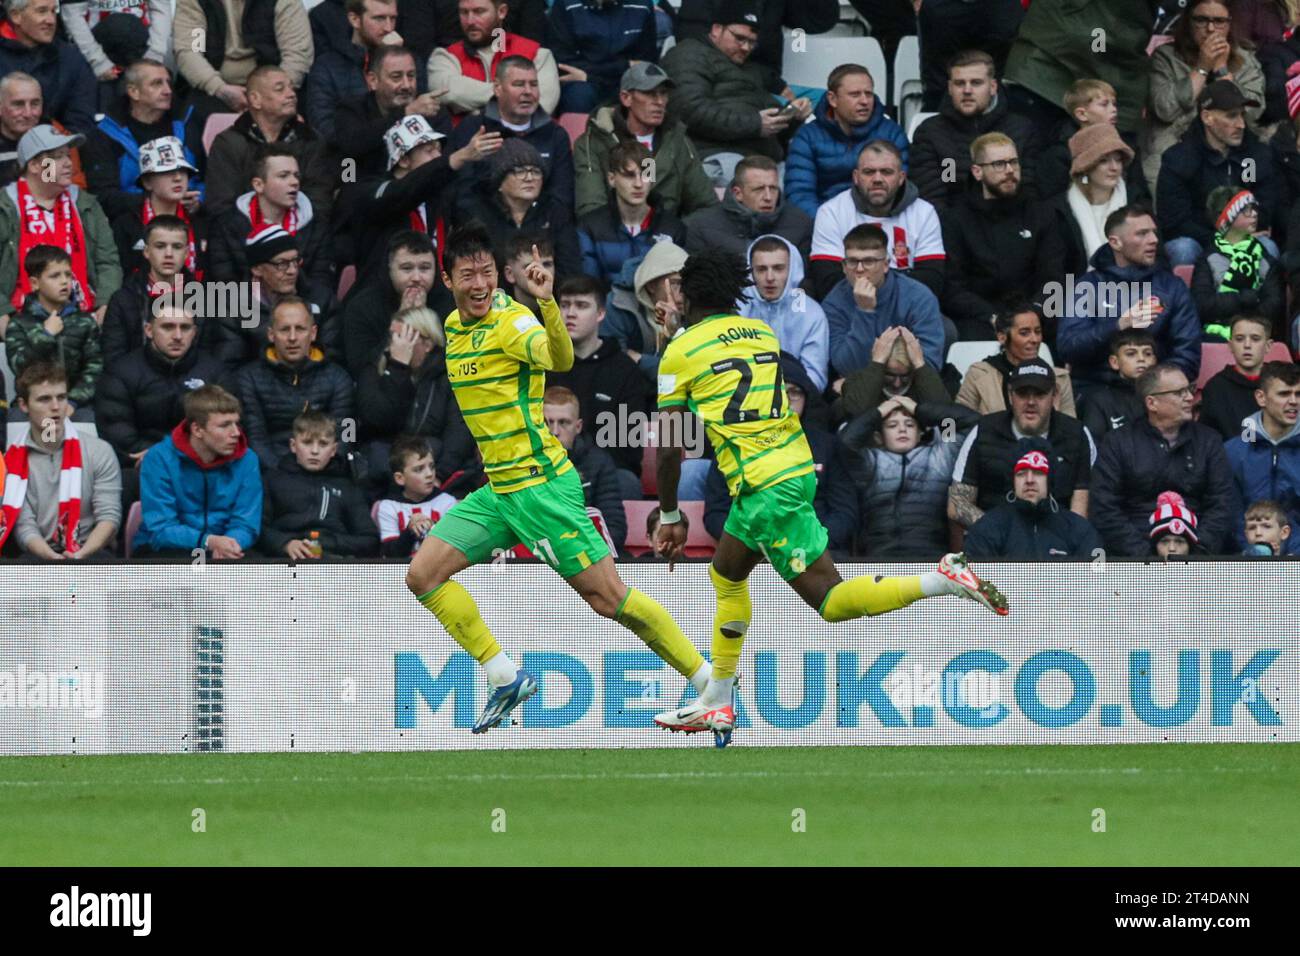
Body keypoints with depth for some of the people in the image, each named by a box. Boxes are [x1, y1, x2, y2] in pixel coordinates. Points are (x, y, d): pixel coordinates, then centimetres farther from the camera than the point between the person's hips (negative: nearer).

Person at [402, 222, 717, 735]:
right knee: (423, 576, 0)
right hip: (496, 491, 8)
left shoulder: (512, 322, -17)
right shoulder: (453, 325, 9)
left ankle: (707, 679, 3)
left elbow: (560, 359, -39)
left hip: (541, 485, -8)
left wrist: (546, 303, -53)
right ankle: (506, 680, 7)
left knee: (609, 598, -9)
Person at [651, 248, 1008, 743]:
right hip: (797, 464, 8)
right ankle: (716, 705, 26)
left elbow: (669, 447, -3)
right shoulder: (761, 332, 15)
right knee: (726, 575, 22)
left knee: (830, 601, -8)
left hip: (764, 487, -8)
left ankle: (944, 580, -23)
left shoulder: (681, 352, -2)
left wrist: (669, 517, 6)